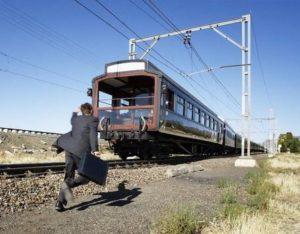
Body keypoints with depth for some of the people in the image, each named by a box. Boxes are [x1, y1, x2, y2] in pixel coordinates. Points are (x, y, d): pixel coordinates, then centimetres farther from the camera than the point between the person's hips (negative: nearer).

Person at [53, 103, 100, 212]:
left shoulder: (76, 119, 19)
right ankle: (68, 184, -21)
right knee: (86, 176, 4)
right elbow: (93, 135, -14)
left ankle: (60, 202, 10)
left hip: (69, 149, 7)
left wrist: (75, 113, 63)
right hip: (82, 151, -6)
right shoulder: (93, 120, 1)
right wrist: (95, 150, -20)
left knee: (69, 175, 13)